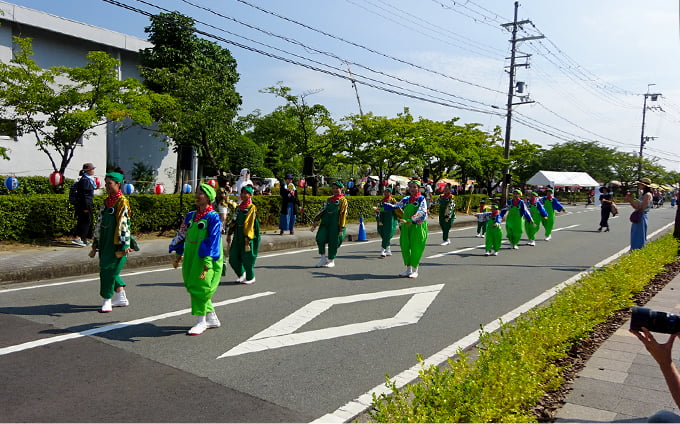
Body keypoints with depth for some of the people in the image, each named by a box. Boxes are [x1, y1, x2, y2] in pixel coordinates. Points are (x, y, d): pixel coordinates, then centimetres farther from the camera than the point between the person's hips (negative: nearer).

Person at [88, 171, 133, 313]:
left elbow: (124, 224, -15)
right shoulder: (106, 201, 14)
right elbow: (99, 223, 18)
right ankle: (121, 298, 23)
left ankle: (107, 301, 2)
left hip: (116, 243, -8)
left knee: (109, 268, -8)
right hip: (105, 241, 8)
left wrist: (124, 245, -19)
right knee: (106, 268, 12)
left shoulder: (122, 202, -10)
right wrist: (95, 243, 17)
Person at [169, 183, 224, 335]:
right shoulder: (191, 216, 9)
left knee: (200, 288, -7)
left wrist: (207, 264, -23)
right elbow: (182, 236, 17)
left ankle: (201, 322, 9)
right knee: (193, 287, 12)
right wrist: (179, 255, 17)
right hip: (191, 259, 7)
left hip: (206, 260, -7)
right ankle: (212, 319, 26)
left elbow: (212, 242, -17)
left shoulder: (213, 218, -12)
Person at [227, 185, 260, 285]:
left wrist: (247, 237, -20)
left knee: (247, 257, 1)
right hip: (237, 237, 7)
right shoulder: (239, 207, 13)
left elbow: (250, 223, -15)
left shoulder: (252, 208, -8)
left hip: (247, 236, -7)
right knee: (233, 257, 7)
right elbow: (233, 221, 16)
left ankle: (250, 278, 18)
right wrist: (229, 234, 13)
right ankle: (241, 274, 28)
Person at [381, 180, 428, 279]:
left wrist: (411, 220, -31)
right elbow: (396, 206, 6)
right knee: (405, 247, 8)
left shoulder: (421, 199, -4)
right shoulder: (406, 199, 14)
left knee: (416, 248, -2)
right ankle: (408, 269, 21)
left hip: (418, 227, -5)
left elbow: (422, 213, -18)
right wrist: (383, 207, -7)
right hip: (405, 226, 6)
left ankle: (415, 270, 12)